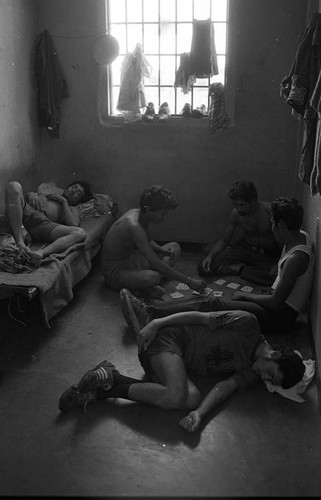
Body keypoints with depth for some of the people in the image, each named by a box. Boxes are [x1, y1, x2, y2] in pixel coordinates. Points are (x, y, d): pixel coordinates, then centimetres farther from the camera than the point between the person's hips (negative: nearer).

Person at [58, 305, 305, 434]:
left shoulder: (251, 374, 5)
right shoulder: (247, 324, -12)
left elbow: (225, 387, -10)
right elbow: (201, 317, -11)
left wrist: (199, 413, -30)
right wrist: (156, 323, -19)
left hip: (181, 363, 7)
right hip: (170, 337, -7)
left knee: (192, 398, -25)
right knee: (176, 396, -32)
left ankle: (106, 390, -17)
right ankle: (108, 377, -13)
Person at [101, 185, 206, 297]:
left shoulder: (137, 213, -3)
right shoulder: (134, 226, -31)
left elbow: (148, 241, 18)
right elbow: (156, 264, -32)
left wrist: (162, 251, -5)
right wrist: (189, 281, -28)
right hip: (116, 271, -10)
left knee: (175, 248, 10)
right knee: (152, 277, -41)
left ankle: (148, 286, -5)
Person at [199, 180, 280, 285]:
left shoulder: (270, 211, -20)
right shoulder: (235, 214, -6)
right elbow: (223, 240, 4)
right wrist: (209, 256, -15)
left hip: (268, 256, -3)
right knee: (204, 267, -14)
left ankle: (239, 269, -20)